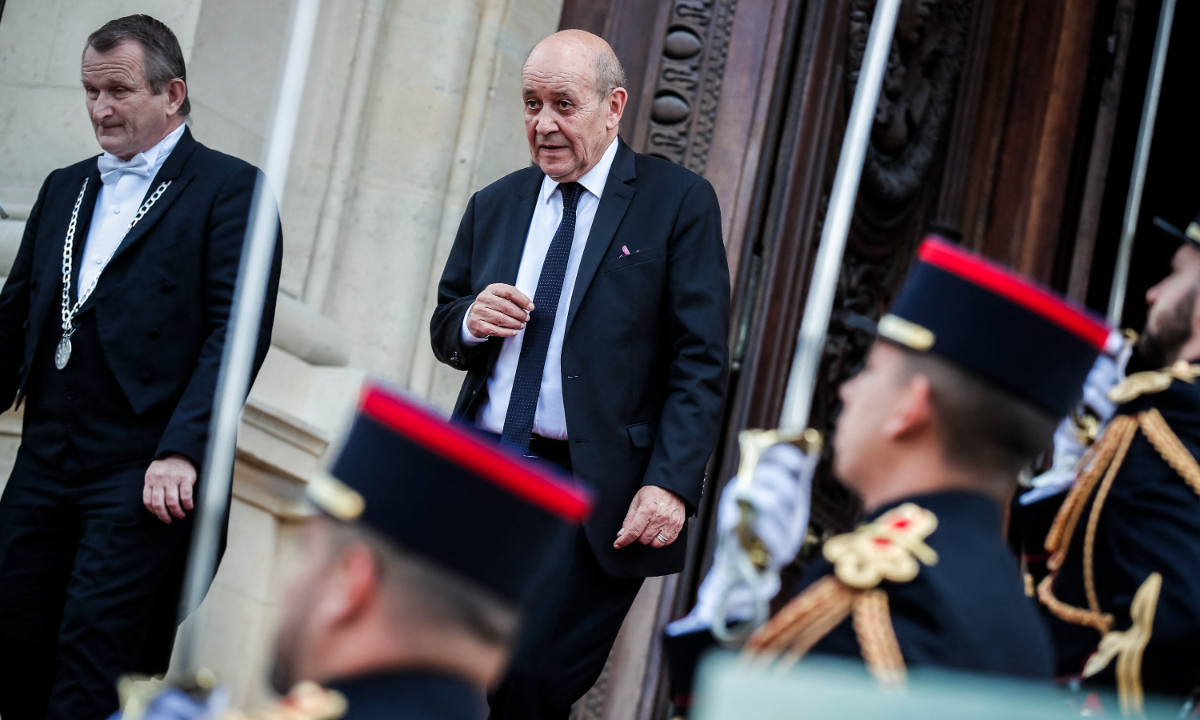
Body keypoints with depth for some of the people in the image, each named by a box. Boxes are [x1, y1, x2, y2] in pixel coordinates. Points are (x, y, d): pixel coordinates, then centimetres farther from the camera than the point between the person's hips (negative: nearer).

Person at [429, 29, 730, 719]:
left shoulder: (679, 201, -2)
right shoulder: (495, 205, 15)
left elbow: (702, 360, -7)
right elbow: (445, 330, 21)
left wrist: (671, 484, -18)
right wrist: (470, 321, -4)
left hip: (590, 492, -5)